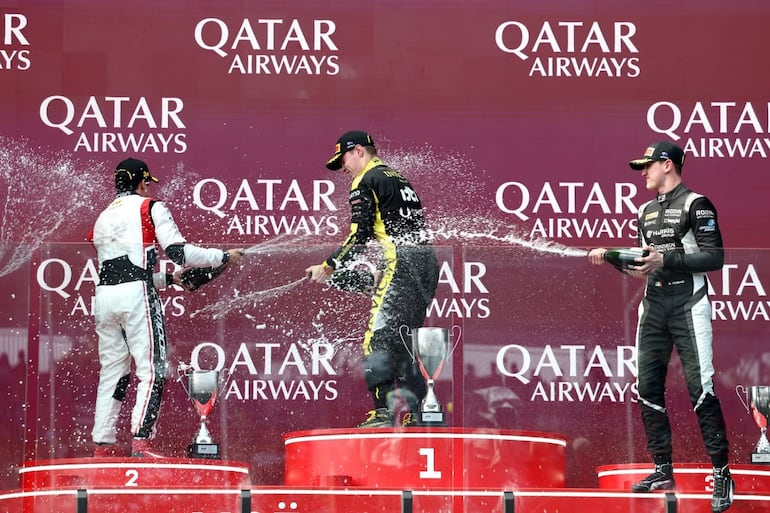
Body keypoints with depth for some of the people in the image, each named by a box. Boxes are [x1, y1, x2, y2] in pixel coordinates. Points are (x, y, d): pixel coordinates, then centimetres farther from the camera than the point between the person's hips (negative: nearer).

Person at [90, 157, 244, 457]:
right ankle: (140, 444, -16)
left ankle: (102, 446, 8)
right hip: (136, 296, -6)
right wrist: (223, 257, 4)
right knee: (152, 370, -5)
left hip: (104, 296, 6)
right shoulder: (151, 208, 5)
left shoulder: (103, 218, 23)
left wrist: (169, 279, 30)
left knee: (112, 371, 11)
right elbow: (178, 252, -7)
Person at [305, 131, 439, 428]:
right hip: (428, 262, 9)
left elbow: (360, 236, -9)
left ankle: (385, 411, -23)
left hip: (402, 263, -9)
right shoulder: (399, 180, 26)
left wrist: (329, 267, -1)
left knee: (378, 337, -13)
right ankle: (414, 411, 9)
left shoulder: (365, 181, 0)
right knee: (402, 338, 13)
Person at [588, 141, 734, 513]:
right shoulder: (646, 211, 16)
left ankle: (722, 474, -6)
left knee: (700, 390, -11)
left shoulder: (696, 204, -7)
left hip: (688, 306, -7)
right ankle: (663, 471, 14)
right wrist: (611, 258, 4)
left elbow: (715, 258, -15)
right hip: (653, 306, 8)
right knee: (648, 390, 5)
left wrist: (666, 260, -22)